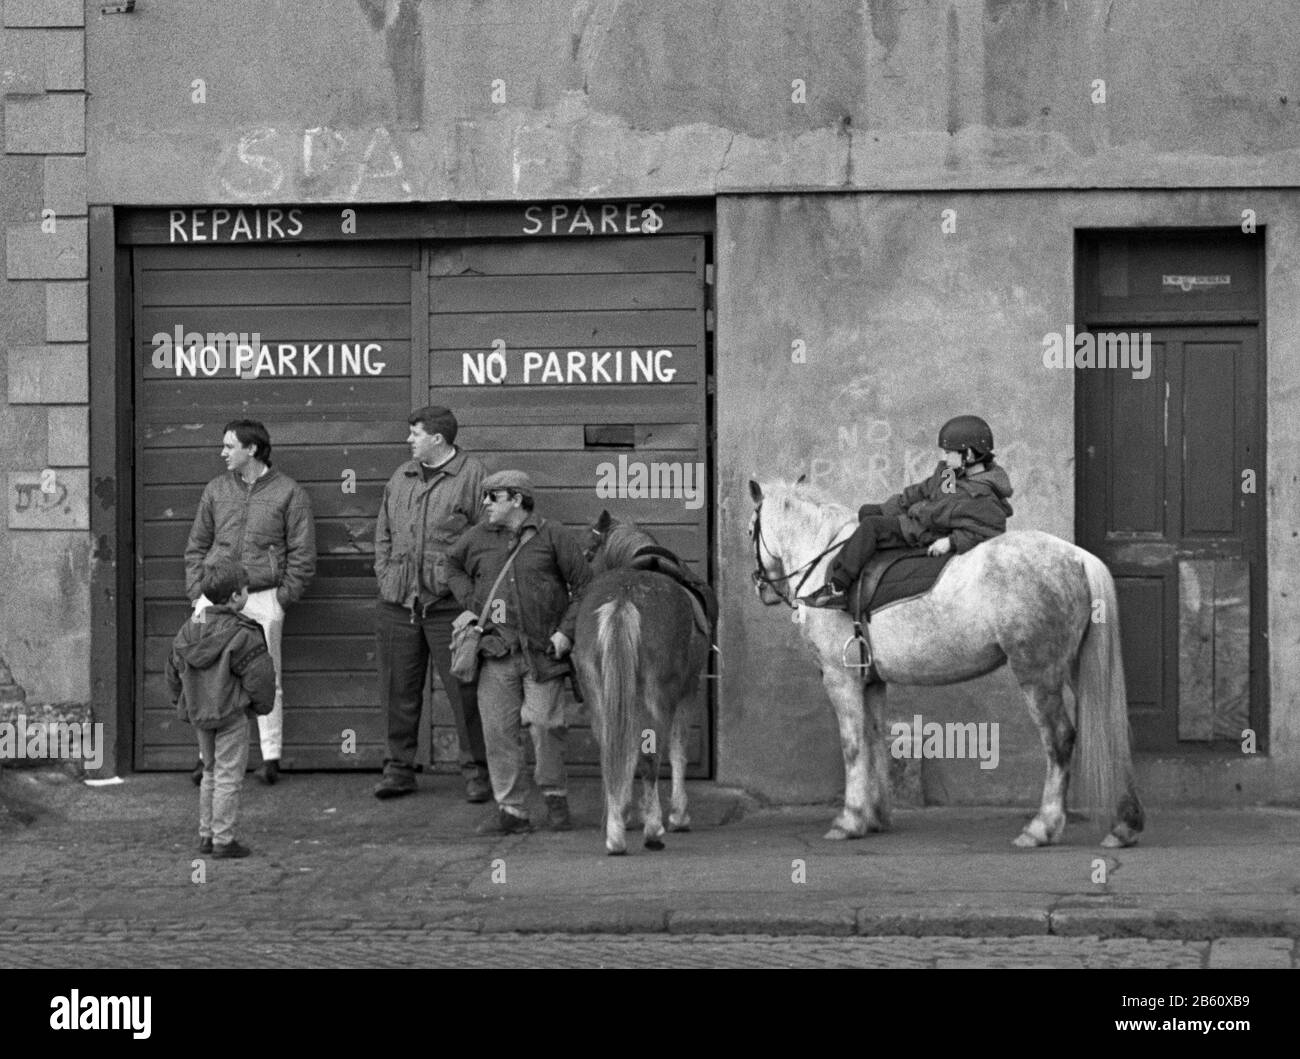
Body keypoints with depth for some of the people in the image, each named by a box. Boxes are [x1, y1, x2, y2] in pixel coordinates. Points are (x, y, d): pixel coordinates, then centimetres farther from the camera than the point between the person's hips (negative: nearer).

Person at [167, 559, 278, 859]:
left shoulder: (190, 628, 3)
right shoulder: (242, 635, -19)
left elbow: (174, 669, 11)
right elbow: (259, 676, -18)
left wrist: (182, 703, 23)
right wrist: (261, 706, 0)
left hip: (198, 713, 7)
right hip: (231, 715, -7)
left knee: (211, 772, 19)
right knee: (228, 776, 0)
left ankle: (206, 835, 24)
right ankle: (223, 840, 2)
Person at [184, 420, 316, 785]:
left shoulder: (289, 493, 2)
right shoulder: (216, 490, 14)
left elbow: (302, 554, 1)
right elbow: (196, 546, 17)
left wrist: (283, 599, -6)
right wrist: (197, 592, 6)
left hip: (262, 599, -3)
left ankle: (271, 757, 7)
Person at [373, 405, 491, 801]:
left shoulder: (472, 474, -2)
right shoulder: (400, 478, 16)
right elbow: (383, 533, 22)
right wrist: (385, 577, 8)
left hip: (449, 604, -5)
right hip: (398, 603, 5)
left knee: (463, 690, -3)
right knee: (399, 691, 8)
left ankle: (475, 771, 4)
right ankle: (398, 769, 17)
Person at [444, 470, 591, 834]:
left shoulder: (552, 536, 0)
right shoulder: (479, 538, 10)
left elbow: (584, 586, 1)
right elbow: (453, 566, 30)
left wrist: (567, 631, -8)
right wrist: (469, 604, 14)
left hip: (543, 650, -3)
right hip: (497, 652, 3)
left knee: (544, 724, -6)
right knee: (498, 728, -1)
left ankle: (555, 797, 14)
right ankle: (510, 809, 6)